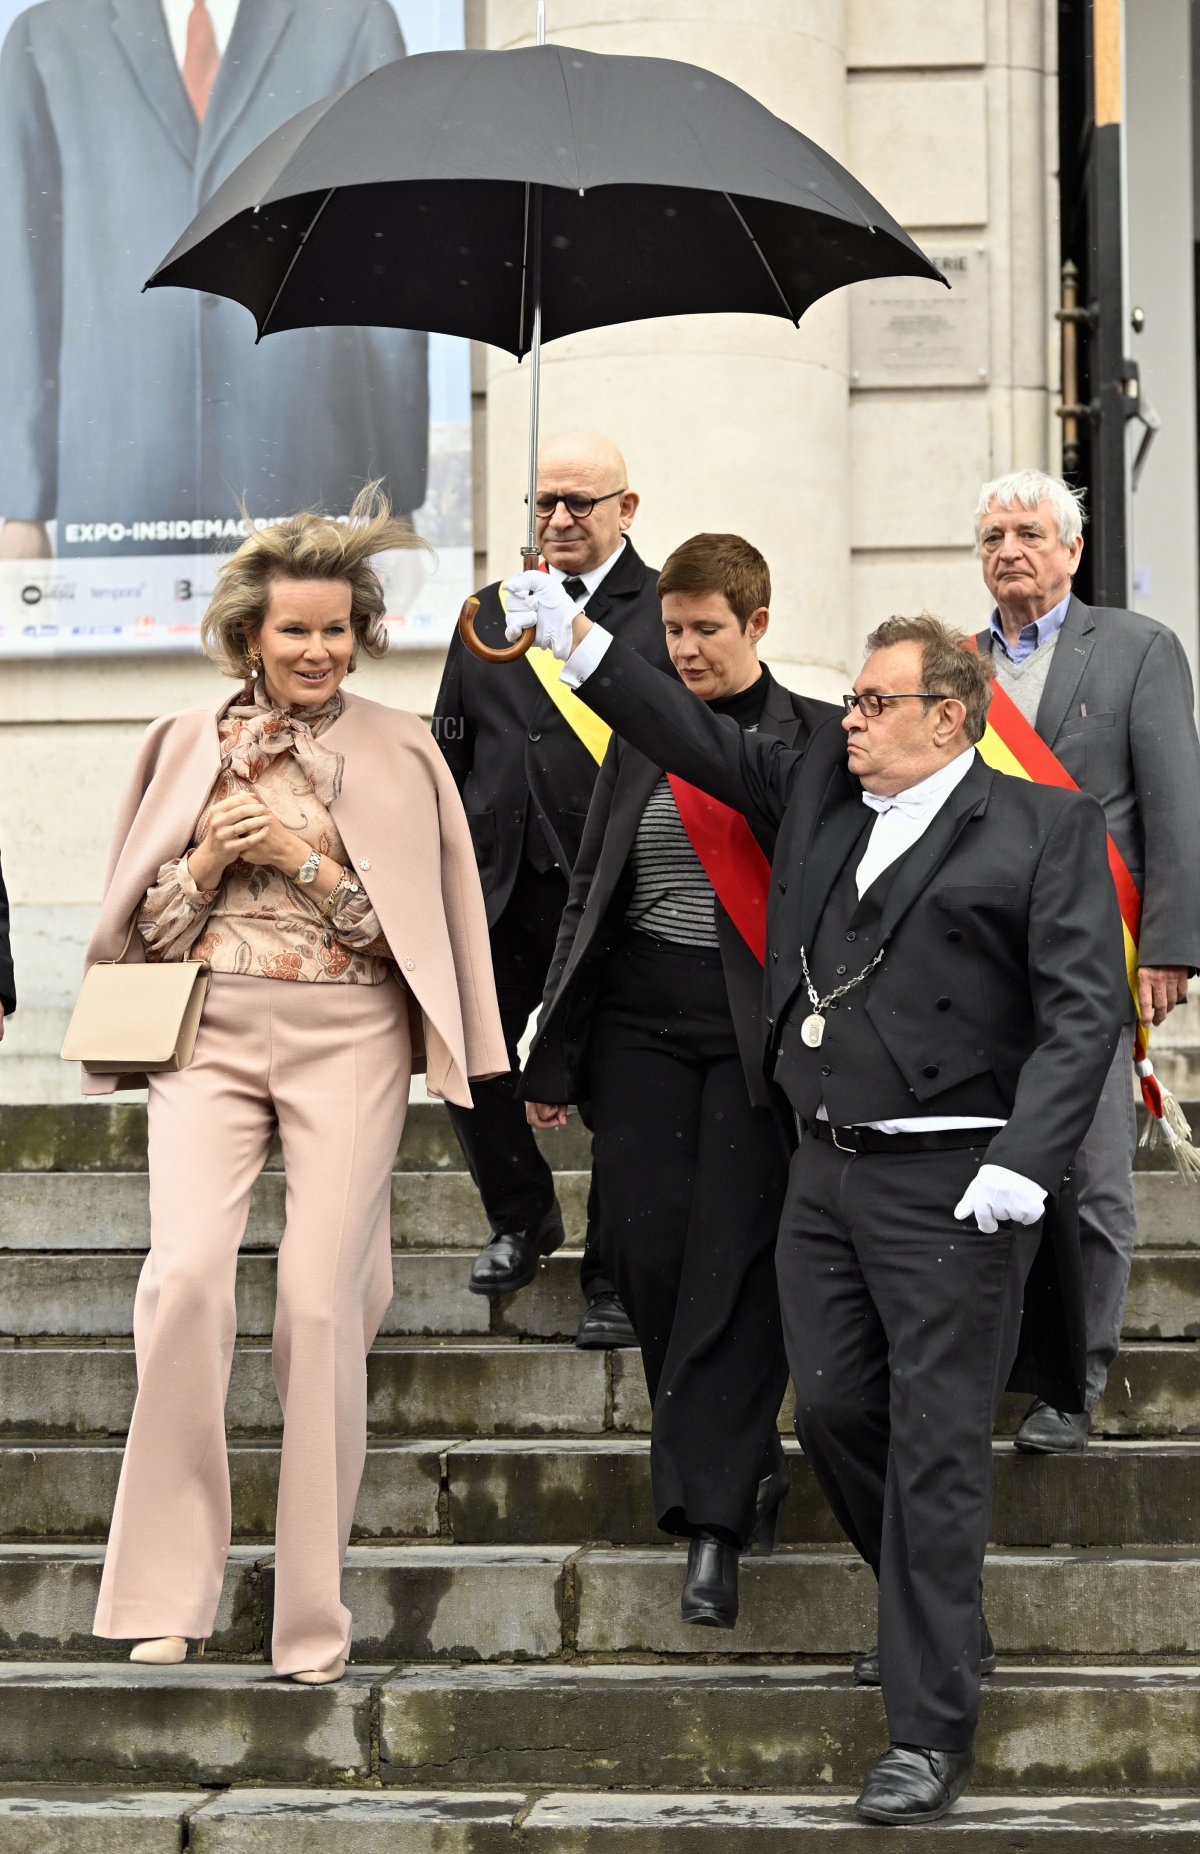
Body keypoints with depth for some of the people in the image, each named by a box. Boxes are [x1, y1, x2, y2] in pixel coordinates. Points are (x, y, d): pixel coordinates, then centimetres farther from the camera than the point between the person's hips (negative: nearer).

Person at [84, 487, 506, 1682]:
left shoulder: (399, 753, 7)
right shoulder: (190, 743, 12)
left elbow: (407, 920, 4)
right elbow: (151, 921, 14)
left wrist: (304, 858, -8)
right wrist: (210, 857, -5)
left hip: (346, 1035, -1)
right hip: (211, 1030, 1)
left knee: (322, 1299, -9)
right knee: (186, 1272, -19)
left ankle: (311, 1615, 3)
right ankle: (165, 1593, -12)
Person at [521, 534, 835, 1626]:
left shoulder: (816, 742, 0)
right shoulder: (641, 740, 12)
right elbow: (591, 901, 14)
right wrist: (556, 1059, 10)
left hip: (761, 1034, -4)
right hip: (643, 1029, 4)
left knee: (734, 1268, -8)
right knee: (649, 1258, -1)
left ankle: (712, 1524, -7)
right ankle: (744, 1466, 19)